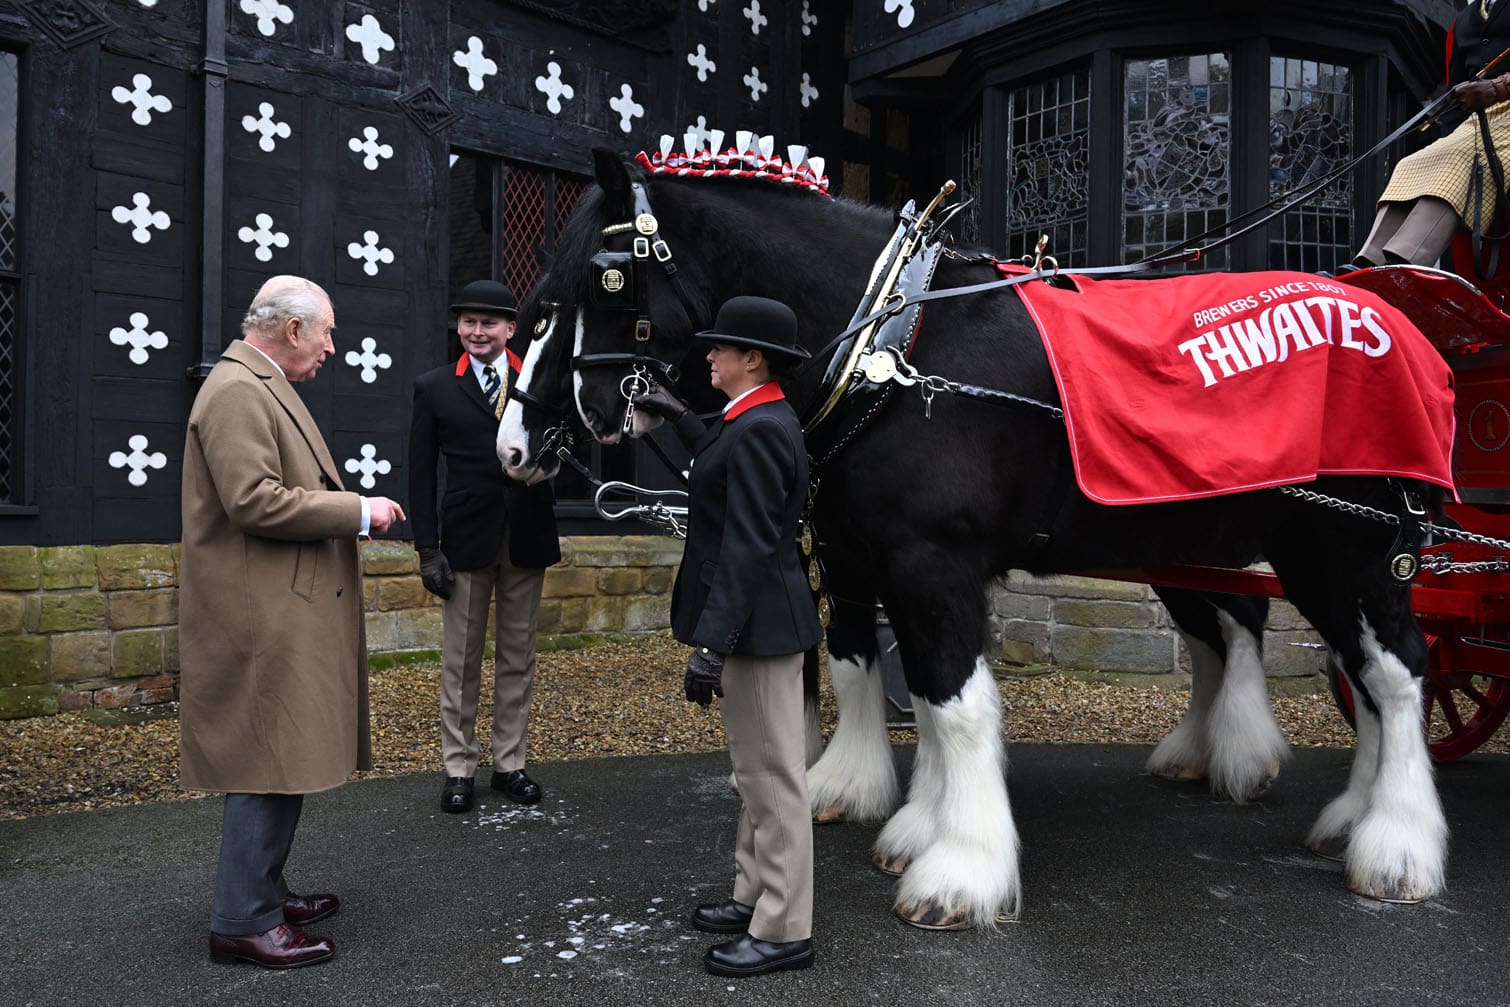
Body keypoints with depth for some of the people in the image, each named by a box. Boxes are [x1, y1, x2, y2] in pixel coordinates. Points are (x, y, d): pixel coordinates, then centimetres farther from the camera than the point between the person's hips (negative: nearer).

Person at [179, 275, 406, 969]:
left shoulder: (262, 387, 19)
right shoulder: (237, 391, -15)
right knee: (269, 766, -5)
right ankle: (243, 923, 6)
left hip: (285, 613, 11)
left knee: (282, 765, 17)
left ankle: (262, 892, 29)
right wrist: (357, 511, -17)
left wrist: (351, 511, 15)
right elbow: (254, 501, -24)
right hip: (263, 619, -11)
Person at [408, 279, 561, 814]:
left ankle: (509, 763, 23)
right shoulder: (434, 388, 2)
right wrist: (428, 549, -5)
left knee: (517, 657, 10)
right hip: (466, 541, -1)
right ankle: (458, 768, 19)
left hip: (526, 539, 1)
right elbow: (422, 473, 1)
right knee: (461, 660, 6)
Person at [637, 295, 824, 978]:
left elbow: (747, 548, -26)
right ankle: (755, 898, 34)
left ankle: (783, 931, 13)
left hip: (758, 623, -11)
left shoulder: (758, 430, -20)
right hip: (756, 619, 11)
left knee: (775, 778, 0)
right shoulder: (763, 420, 10)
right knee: (757, 772, 20)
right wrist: (681, 417, 34)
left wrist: (711, 646, -27)